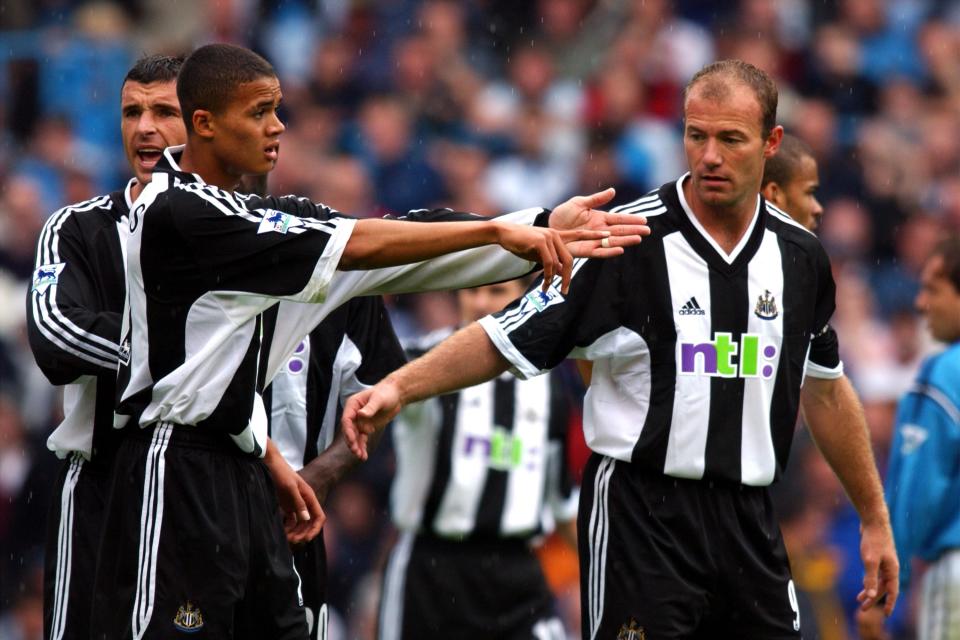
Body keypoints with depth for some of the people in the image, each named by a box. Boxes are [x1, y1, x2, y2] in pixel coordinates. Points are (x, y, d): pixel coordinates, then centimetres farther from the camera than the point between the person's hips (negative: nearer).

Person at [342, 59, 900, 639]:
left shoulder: (799, 255, 6)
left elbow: (826, 390, 20)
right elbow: (503, 340, -7)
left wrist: (875, 519, 23)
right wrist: (398, 388, -21)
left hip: (749, 522, 5)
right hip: (640, 520, -5)